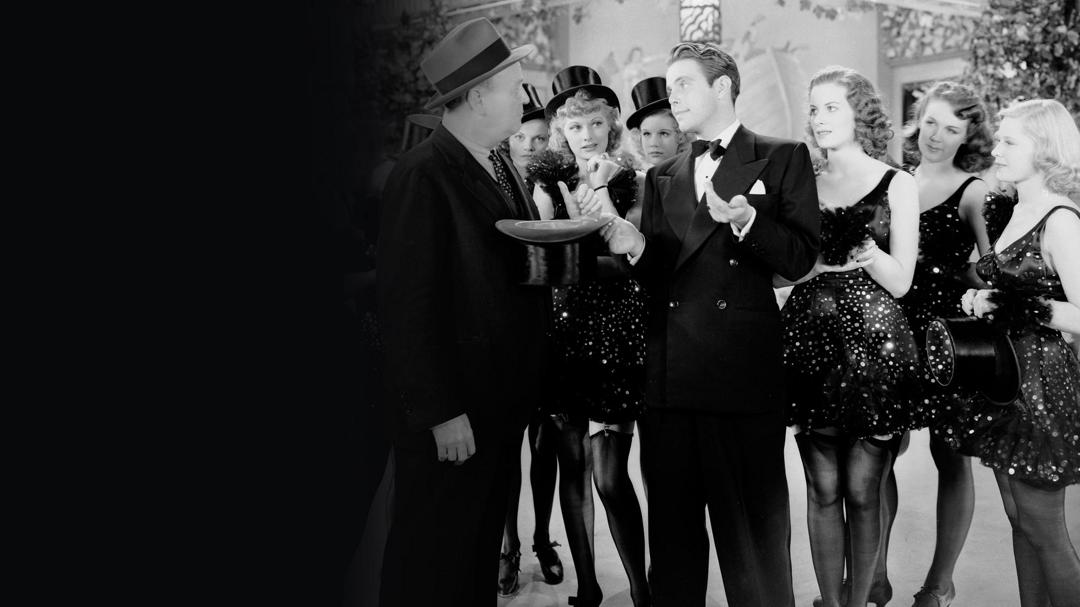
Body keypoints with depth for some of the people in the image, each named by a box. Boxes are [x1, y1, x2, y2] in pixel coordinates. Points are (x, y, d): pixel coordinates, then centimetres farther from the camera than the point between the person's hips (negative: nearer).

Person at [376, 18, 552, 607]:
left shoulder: (502, 170, 13)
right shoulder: (422, 175, -15)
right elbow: (408, 305, -18)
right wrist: (441, 413, -18)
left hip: (503, 402, 8)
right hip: (450, 415, -8)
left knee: (481, 551, 17)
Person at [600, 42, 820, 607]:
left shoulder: (782, 158, 5)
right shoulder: (662, 177, 18)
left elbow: (799, 259, -2)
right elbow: (658, 277, 14)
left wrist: (746, 221, -19)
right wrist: (635, 248, -7)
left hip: (744, 375, -4)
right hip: (670, 375, 4)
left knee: (752, 531, 2)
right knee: (671, 528, 11)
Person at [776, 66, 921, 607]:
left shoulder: (897, 186, 2)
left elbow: (900, 282, -2)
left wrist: (868, 251, -18)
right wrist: (835, 260, -10)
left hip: (872, 344, -2)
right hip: (809, 341, 2)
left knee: (862, 491, 2)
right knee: (823, 488, 6)